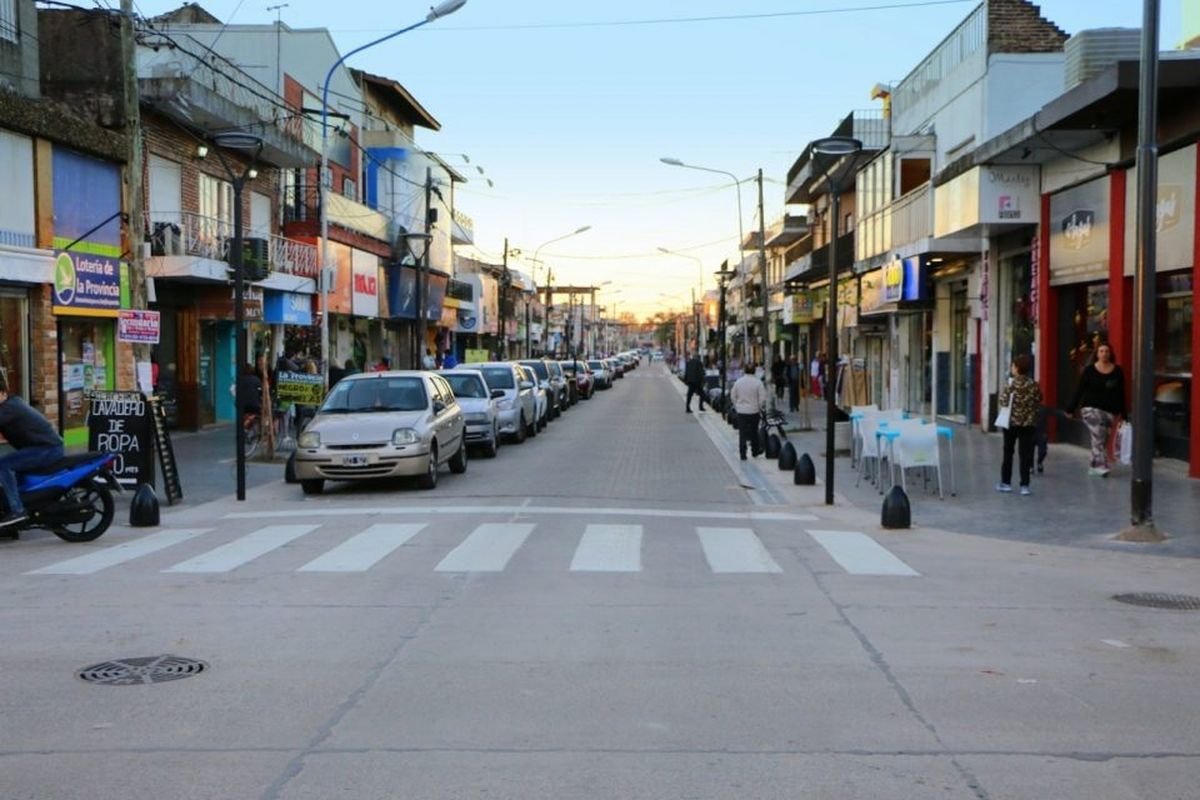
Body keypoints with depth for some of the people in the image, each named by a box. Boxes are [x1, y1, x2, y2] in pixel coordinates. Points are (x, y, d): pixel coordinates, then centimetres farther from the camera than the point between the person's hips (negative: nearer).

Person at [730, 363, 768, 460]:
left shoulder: (738, 382, -3)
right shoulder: (758, 383, -11)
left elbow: (733, 396, 5)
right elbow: (762, 398, -9)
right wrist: (761, 408, 6)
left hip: (740, 411, 1)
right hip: (754, 411, -1)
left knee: (742, 433, 5)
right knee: (754, 432, 16)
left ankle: (742, 454, 4)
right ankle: (755, 451, 28)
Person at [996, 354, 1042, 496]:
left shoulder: (1012, 384, -11)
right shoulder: (1034, 385, -2)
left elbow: (1004, 402, -14)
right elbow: (1038, 403, 3)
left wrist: (1004, 391, 3)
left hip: (1012, 422, -2)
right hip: (1028, 424, 2)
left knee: (1008, 452, 12)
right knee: (1025, 454, 2)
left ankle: (1006, 483, 17)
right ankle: (1025, 485, -3)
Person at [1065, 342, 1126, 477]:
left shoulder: (1117, 371, 4)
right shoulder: (1090, 370, -1)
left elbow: (1121, 394, 7)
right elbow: (1079, 390, 0)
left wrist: (1121, 413, 4)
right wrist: (1071, 409, -3)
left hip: (1109, 410, 3)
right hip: (1091, 407, -3)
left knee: (1102, 439, 4)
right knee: (1098, 435, -19)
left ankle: (1094, 466, 17)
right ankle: (1101, 466, -19)